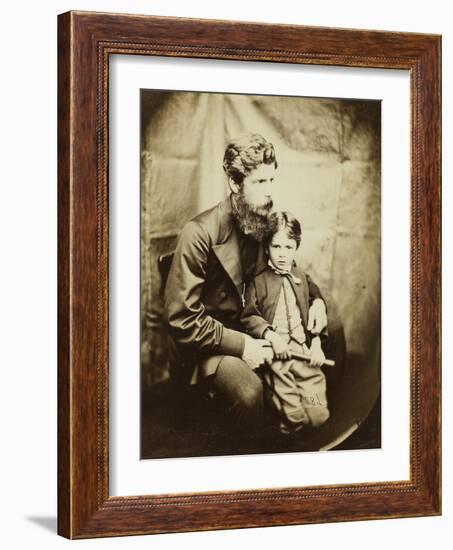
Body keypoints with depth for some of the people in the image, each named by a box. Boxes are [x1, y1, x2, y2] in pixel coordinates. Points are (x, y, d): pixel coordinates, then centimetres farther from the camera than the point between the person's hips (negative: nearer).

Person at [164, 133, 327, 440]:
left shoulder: (267, 224, 2)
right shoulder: (201, 233, -20)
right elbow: (180, 317, -20)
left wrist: (316, 298, 1)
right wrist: (238, 345, -23)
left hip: (255, 331, 8)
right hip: (210, 342, -8)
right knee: (249, 390, -35)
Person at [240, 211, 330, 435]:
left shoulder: (302, 279, 17)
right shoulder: (257, 281, 2)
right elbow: (248, 317, -5)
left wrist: (316, 343, 7)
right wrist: (271, 335, -18)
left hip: (303, 350, 4)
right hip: (274, 352, -4)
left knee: (318, 415, -7)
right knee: (293, 417, -15)